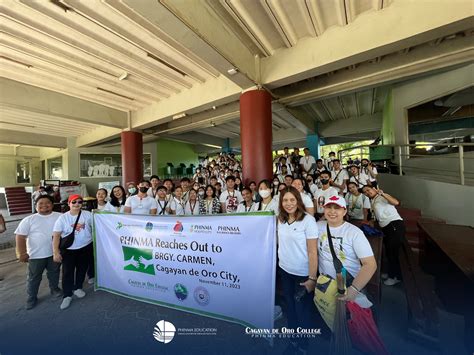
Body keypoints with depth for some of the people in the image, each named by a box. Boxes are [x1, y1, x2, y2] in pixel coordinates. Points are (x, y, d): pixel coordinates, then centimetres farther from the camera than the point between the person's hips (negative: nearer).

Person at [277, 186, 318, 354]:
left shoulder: (308, 220, -19)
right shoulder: (281, 219, -2)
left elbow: (313, 251, -17)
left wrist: (312, 278, -16)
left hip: (302, 273, -5)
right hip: (284, 270, 6)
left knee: (303, 310, 13)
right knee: (290, 307, 22)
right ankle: (294, 341, 43)